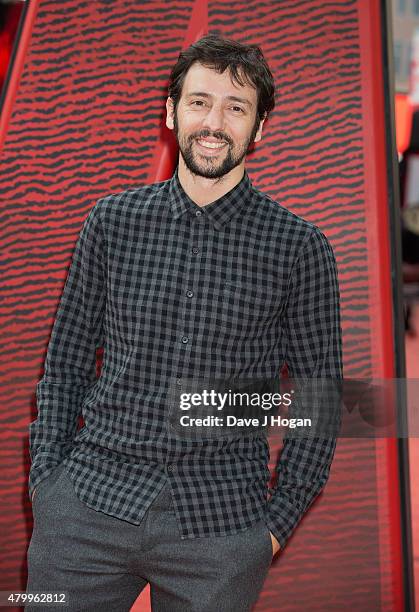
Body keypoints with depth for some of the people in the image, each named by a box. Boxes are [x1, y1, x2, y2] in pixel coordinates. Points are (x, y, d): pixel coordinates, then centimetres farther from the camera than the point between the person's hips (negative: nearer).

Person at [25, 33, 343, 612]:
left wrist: (282, 517, -1)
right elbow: (66, 362, 8)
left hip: (222, 524, -1)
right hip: (88, 504, 2)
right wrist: (46, 478, 1)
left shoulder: (300, 246, -4)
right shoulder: (112, 221, 1)